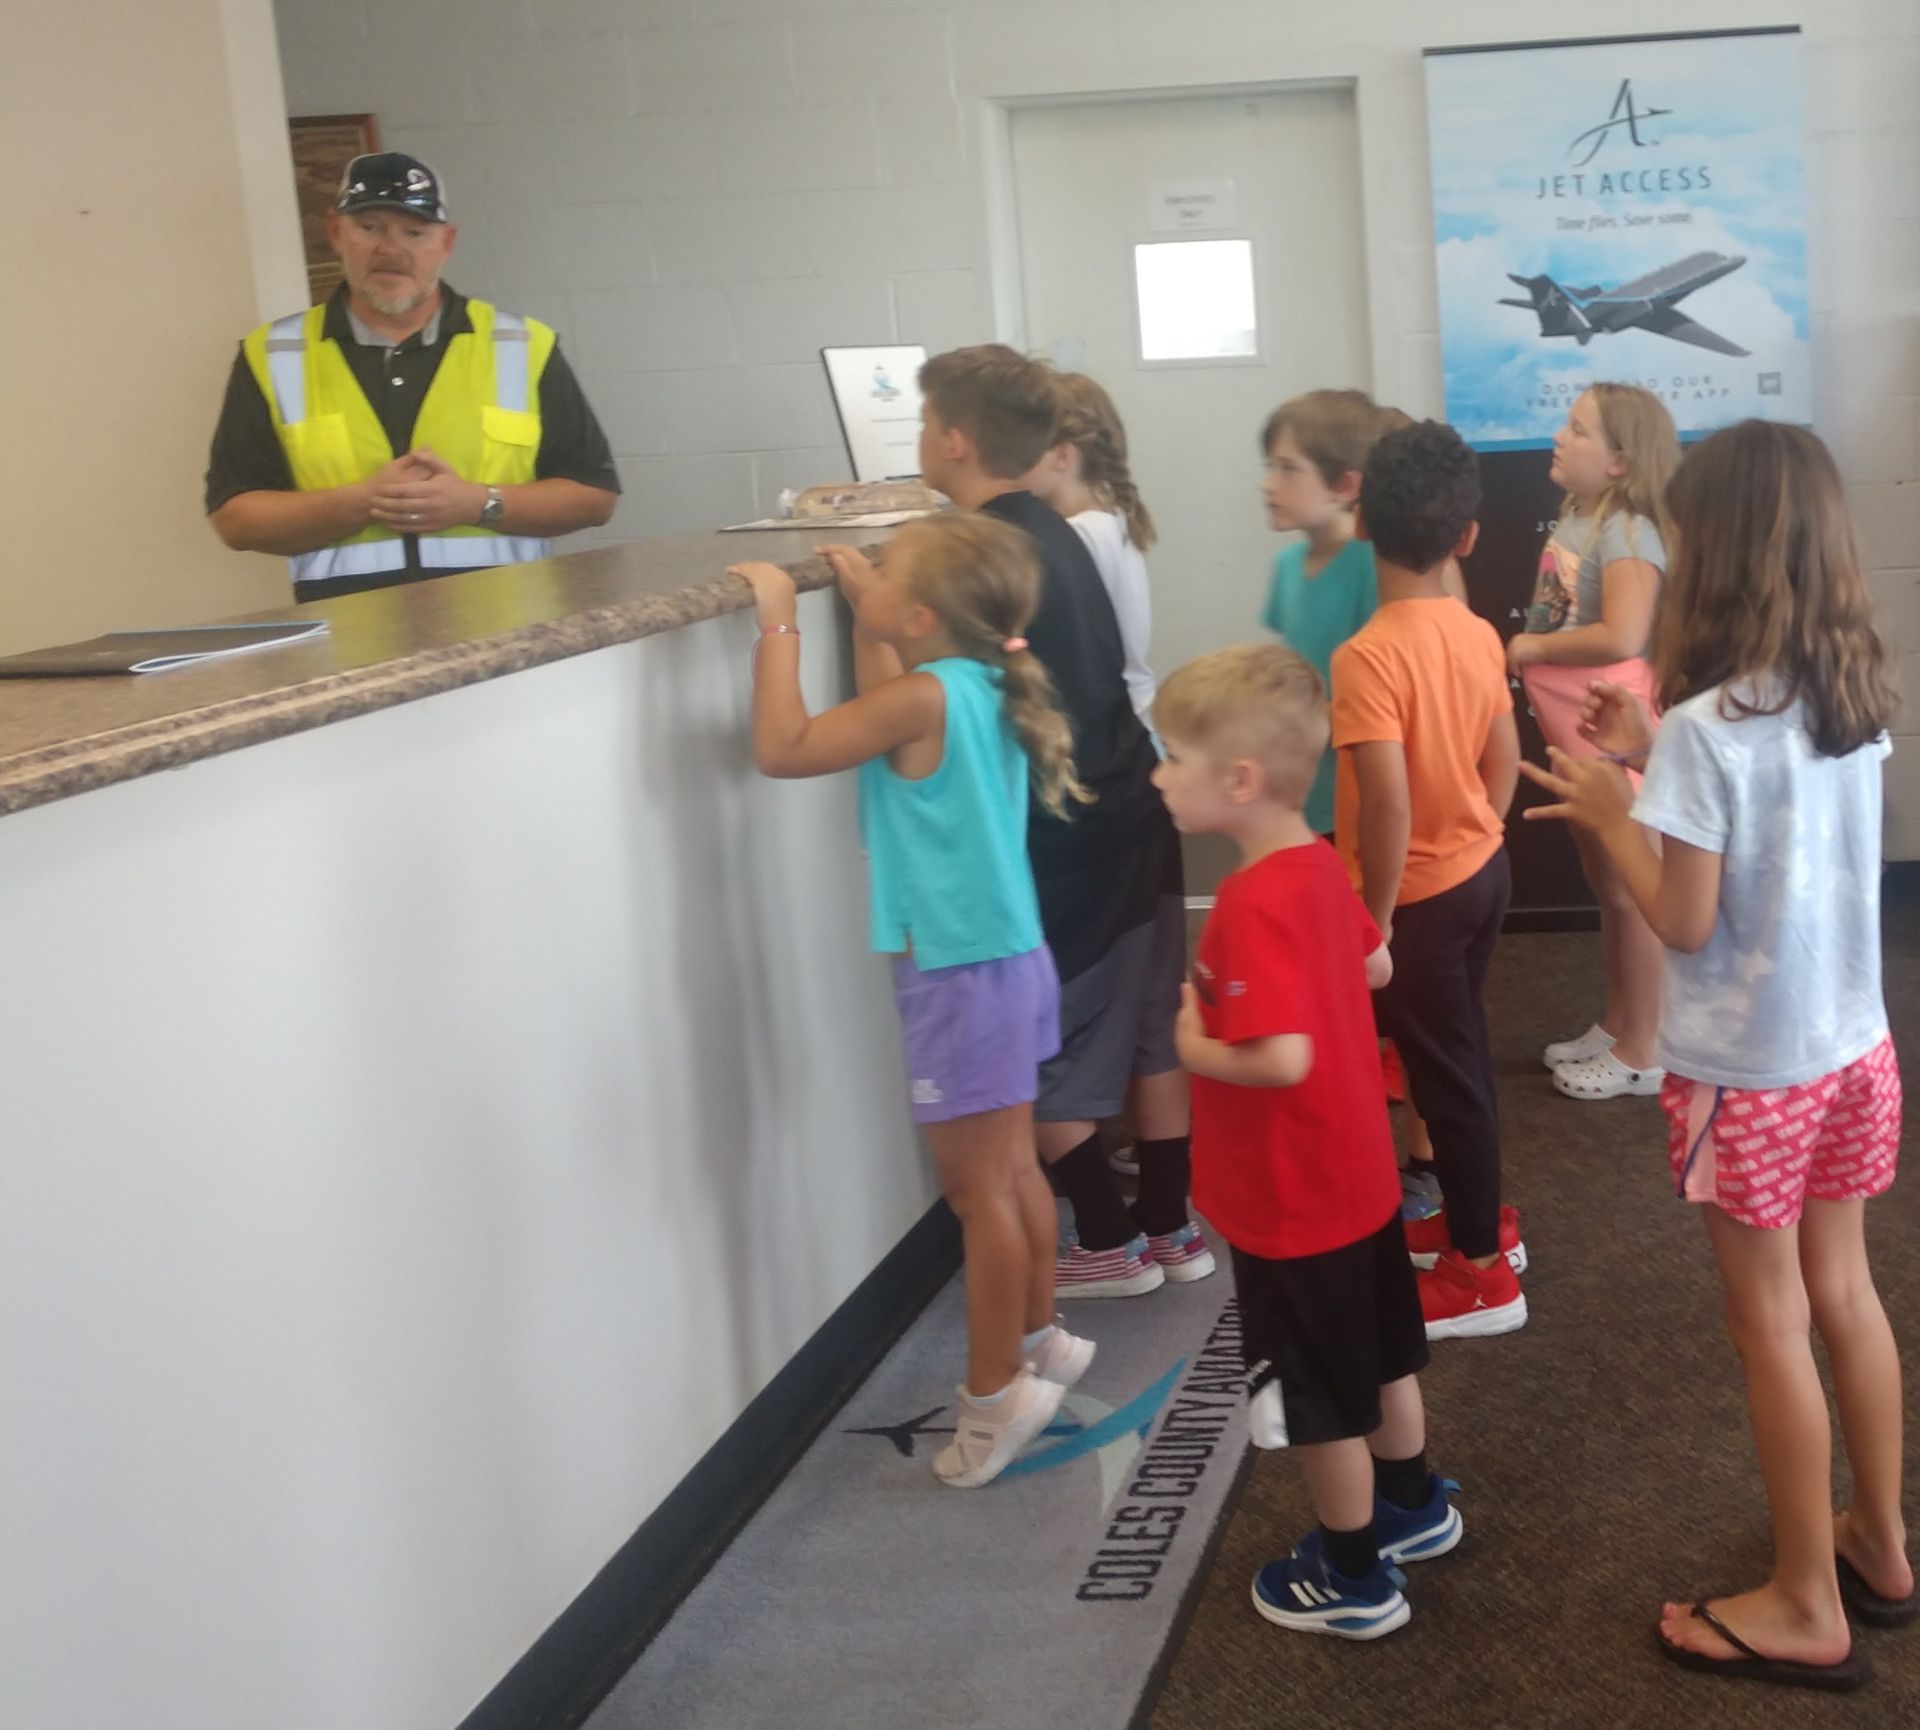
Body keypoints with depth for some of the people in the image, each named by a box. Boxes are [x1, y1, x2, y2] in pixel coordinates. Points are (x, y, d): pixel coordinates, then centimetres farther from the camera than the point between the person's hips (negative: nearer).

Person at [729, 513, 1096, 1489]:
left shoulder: (926, 696, -20)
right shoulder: (980, 688, 5)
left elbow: (782, 749, -21)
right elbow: (883, 718, 23)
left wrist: (778, 622, -14)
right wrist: (863, 606, 20)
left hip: (963, 975, -9)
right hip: (1007, 959, 9)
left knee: (977, 1190, 2)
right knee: (1010, 1170, 21)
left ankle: (997, 1393, 13)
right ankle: (1037, 1339, 36)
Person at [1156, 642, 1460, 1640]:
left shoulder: (1255, 905, -29)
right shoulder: (1319, 865, 0)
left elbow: (1281, 1060, -35)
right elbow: (1376, 965, 16)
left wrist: (1193, 1048, -19)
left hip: (1293, 1201, -9)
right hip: (1354, 1174, 9)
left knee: (1320, 1403, 10)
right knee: (1380, 1359, 27)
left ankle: (1354, 1581, 26)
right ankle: (1413, 1507, 46)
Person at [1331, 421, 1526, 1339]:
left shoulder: (1366, 656, -25)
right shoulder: (1479, 635, -1)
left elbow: (1388, 803, -28)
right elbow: (1504, 758, 9)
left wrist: (1374, 920, -18)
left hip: (1420, 893, -7)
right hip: (1482, 871, 8)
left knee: (1443, 1071, 5)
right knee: (1460, 1053, 23)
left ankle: (1484, 1271, 18)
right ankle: (1479, 1218, 39)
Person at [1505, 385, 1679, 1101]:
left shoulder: (1627, 532, -19)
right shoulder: (1572, 518, 8)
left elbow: (1621, 637, -29)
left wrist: (1532, 647, -19)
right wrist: (1522, 653, -1)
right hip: (1572, 726, 9)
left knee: (1630, 891, 1)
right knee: (1604, 885, 19)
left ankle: (1642, 1055, 12)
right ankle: (1614, 1028, 32)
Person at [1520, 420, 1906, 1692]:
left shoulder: (1707, 727, -23)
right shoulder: (1859, 699, 0)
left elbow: (1684, 919, -20)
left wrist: (1609, 810, -7)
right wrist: (1657, 760, 8)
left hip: (1749, 1071, -7)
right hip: (1852, 1049, 7)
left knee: (1771, 1324, 6)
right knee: (1843, 1291, 21)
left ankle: (1808, 1608, 20)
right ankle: (1879, 1547, 37)